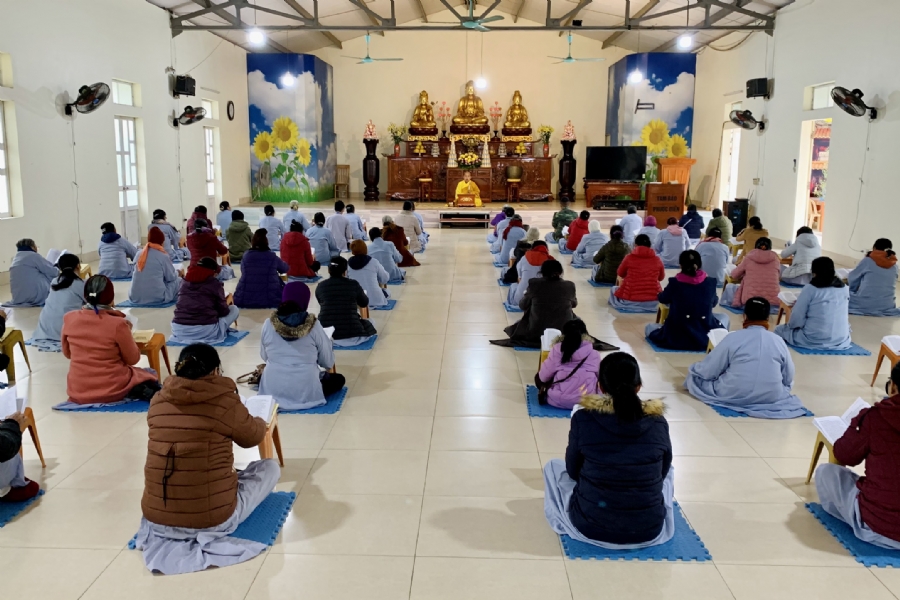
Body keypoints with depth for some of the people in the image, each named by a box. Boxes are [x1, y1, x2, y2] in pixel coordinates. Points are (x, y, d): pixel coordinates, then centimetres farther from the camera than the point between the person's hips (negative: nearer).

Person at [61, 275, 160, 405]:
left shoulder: (69, 319, -6)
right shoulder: (117, 324, -17)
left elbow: (67, 353, 11)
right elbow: (133, 359, -4)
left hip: (78, 392, 5)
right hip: (112, 390, -4)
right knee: (149, 375, 24)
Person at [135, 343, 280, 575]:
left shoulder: (157, 402, -1)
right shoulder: (225, 402, -13)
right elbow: (253, 437, 7)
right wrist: (260, 423, 31)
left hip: (156, 519, 7)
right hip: (214, 519, -6)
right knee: (269, 468, 15)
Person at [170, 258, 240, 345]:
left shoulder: (186, 282, 15)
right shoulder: (215, 284, 1)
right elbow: (223, 311, 5)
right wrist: (228, 301, 29)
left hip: (179, 331, 5)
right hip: (205, 331, -5)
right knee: (234, 309, 16)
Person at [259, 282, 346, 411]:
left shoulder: (268, 324, -4)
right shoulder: (313, 325, -10)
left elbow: (264, 356, 11)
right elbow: (328, 363, -1)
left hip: (272, 392, 4)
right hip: (306, 393, -3)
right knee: (338, 379, 23)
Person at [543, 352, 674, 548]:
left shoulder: (583, 419, -12)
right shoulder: (658, 423, -7)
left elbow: (573, 472, 3)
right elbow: (662, 473, 9)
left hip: (591, 528, -2)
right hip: (649, 532, 2)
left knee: (553, 465, 24)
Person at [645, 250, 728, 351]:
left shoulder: (674, 282, -11)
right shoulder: (710, 282, -7)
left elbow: (662, 299, 9)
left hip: (676, 337, 0)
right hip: (706, 337, 0)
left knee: (649, 326, 27)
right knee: (723, 317, 30)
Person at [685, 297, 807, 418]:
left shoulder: (733, 338, -8)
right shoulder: (779, 341, 1)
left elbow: (707, 371, -4)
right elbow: (788, 380, 9)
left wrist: (693, 369, 19)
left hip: (733, 395, -1)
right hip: (771, 397, 2)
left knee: (694, 375, 21)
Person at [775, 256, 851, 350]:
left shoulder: (810, 288, -12)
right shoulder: (844, 288, 3)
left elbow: (797, 319, -12)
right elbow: (841, 315, 14)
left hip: (814, 340, -4)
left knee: (779, 329, 19)